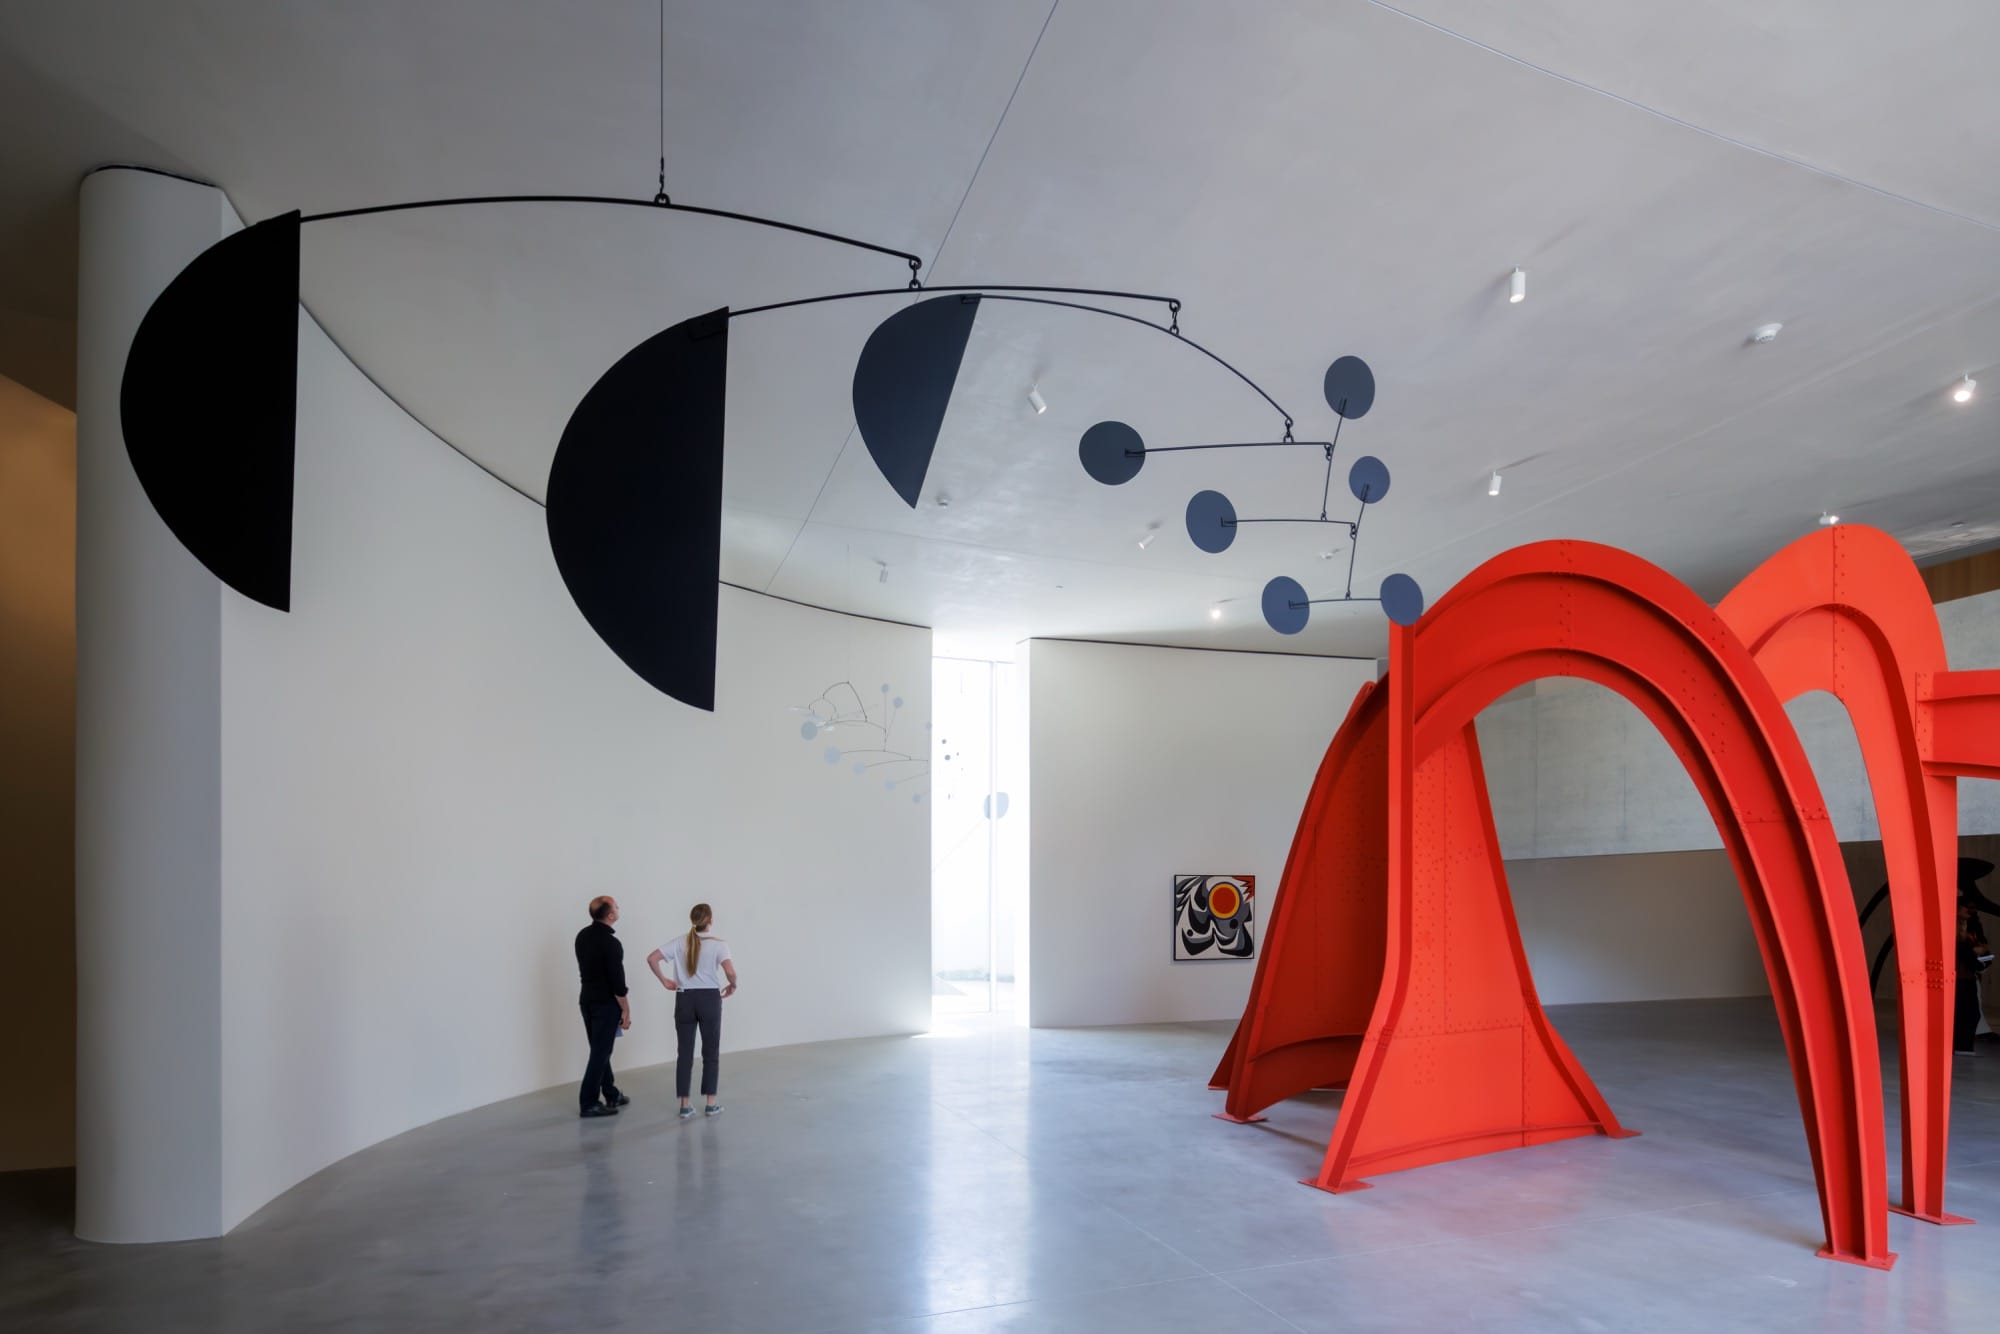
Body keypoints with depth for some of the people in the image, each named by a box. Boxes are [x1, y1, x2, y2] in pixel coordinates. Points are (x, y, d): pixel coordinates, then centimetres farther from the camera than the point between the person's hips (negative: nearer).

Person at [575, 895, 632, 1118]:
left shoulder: (582, 936, 5)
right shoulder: (610, 942, -21)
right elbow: (617, 980, -19)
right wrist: (626, 1010, -11)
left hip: (586, 1000, 9)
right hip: (605, 1004, -9)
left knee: (599, 1049, 16)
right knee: (601, 1052, -3)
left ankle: (611, 1095, 26)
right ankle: (588, 1103, -1)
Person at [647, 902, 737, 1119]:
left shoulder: (680, 943, 2)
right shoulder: (718, 943, -7)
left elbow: (651, 959, -5)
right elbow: (730, 971, -20)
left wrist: (664, 981, 4)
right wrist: (733, 986, 1)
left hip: (684, 999, 3)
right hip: (709, 999, -2)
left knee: (685, 1053, 8)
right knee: (710, 1053, 9)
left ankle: (684, 1105, 11)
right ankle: (710, 1104, 12)